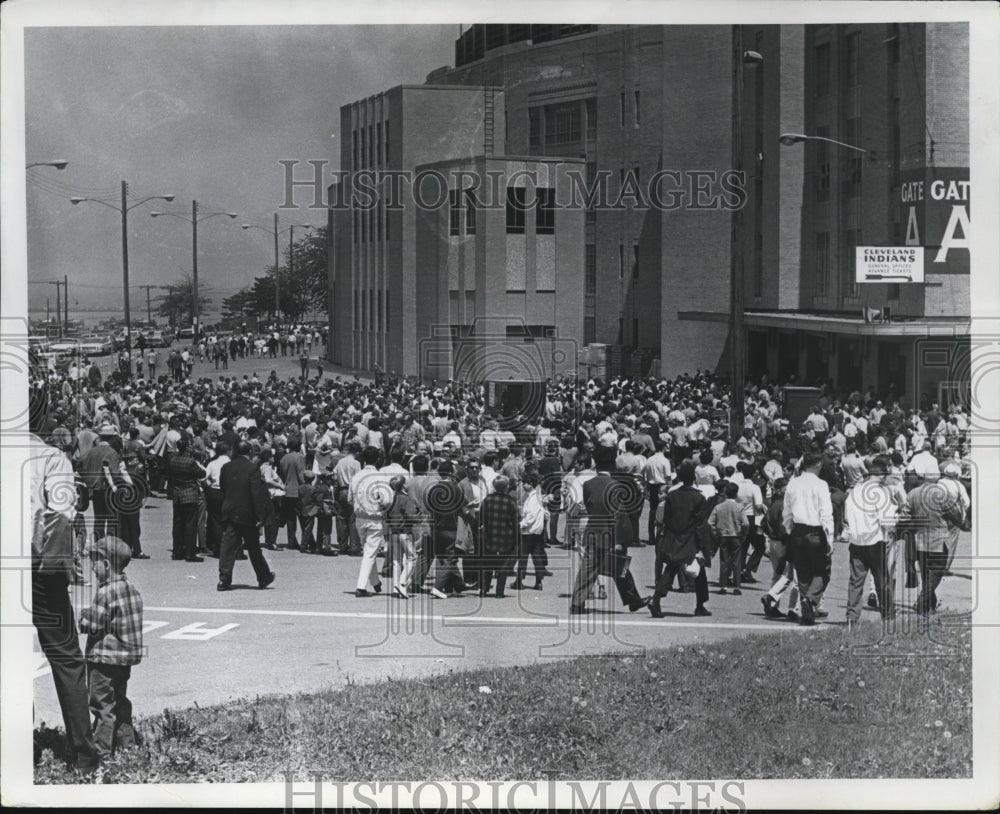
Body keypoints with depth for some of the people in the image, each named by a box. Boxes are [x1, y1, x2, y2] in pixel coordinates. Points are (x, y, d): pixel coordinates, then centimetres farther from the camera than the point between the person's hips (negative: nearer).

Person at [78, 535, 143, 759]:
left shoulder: (105, 592, -19)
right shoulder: (131, 589, 7)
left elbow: (93, 626, -19)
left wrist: (83, 617, 2)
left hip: (104, 658, -9)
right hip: (125, 657, 9)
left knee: (103, 705, -3)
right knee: (120, 702, 19)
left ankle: (101, 750, 0)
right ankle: (127, 743, 25)